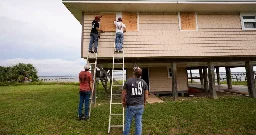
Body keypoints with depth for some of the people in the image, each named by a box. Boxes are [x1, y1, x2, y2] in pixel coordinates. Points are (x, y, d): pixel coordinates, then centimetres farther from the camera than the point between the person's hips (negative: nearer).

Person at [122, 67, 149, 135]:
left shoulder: (128, 81, -10)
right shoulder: (144, 82, 0)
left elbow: (124, 93, -4)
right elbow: (146, 94, 6)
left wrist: (123, 101, 11)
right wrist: (144, 102, 21)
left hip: (131, 105, -3)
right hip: (140, 105, 3)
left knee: (128, 122, 12)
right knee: (139, 122, 12)